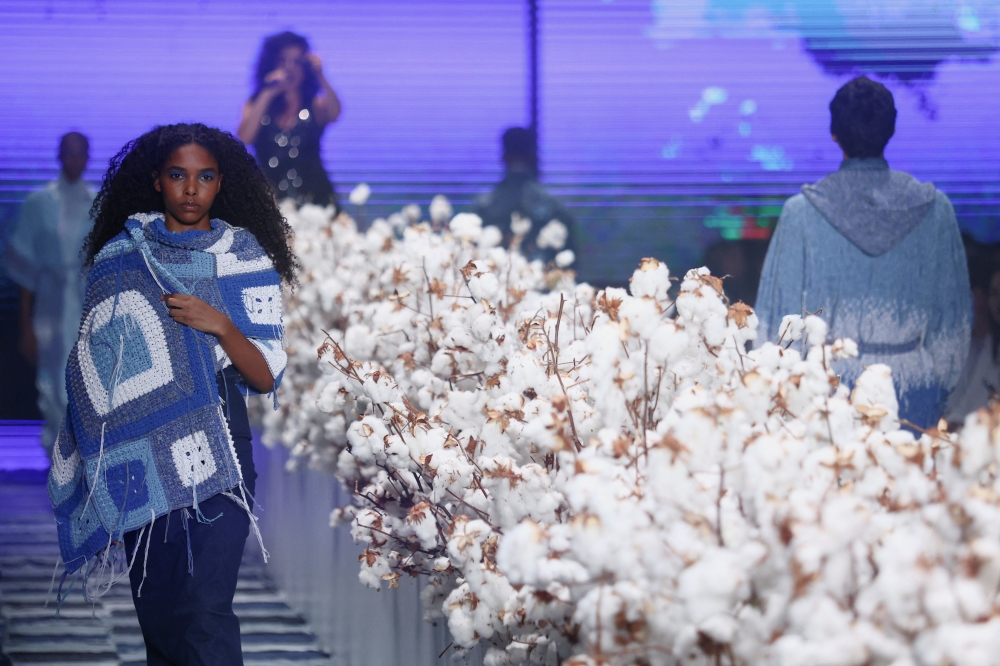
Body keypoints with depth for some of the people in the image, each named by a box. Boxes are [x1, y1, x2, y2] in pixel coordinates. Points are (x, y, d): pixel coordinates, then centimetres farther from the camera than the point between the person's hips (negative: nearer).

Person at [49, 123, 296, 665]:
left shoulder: (246, 259, 6)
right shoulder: (119, 257, 10)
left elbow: (265, 378, 2)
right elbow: (92, 364, 16)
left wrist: (220, 326, -14)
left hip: (215, 452, -2)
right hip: (138, 453, 2)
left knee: (205, 612, -15)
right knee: (156, 615, 2)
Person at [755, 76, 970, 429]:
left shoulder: (801, 213, -6)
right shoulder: (935, 209, 0)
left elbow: (779, 313, 0)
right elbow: (952, 308, 7)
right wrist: (941, 386, 17)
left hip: (825, 384, -1)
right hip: (913, 386, 1)